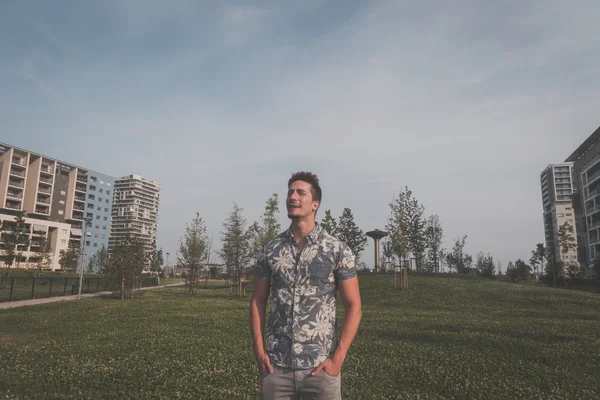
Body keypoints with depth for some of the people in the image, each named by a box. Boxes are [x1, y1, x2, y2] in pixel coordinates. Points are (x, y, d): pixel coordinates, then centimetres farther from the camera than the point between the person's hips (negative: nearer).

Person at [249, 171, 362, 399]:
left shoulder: (338, 250, -5)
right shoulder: (269, 249, 2)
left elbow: (353, 307, -3)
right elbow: (258, 301, 7)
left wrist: (338, 359, -8)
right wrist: (259, 352, -1)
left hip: (320, 366, -1)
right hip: (276, 366, 2)